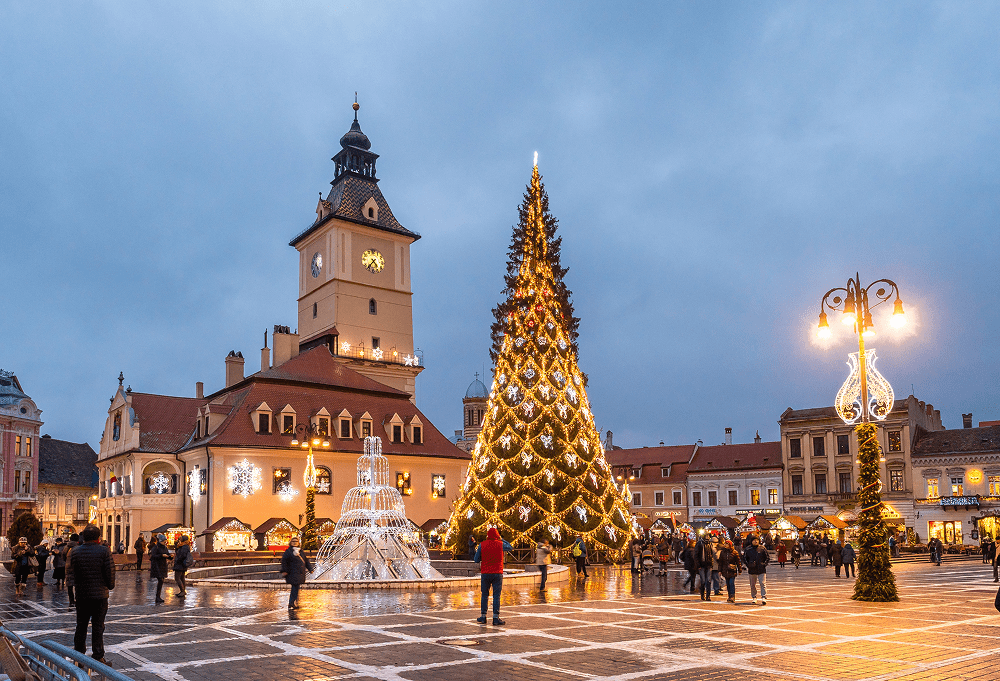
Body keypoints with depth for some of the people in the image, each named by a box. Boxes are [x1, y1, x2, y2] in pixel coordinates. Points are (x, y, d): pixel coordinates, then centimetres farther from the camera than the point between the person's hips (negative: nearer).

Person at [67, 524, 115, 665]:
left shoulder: (75, 552, 0)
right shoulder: (104, 551, -9)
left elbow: (72, 571, 4)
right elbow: (110, 572, -8)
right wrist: (110, 586, 8)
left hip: (81, 594, 3)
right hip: (100, 595, -3)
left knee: (81, 625, 15)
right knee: (98, 627, 2)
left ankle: (78, 653, 23)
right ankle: (97, 656, 3)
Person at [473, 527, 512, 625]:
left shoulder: (482, 545, -1)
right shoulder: (500, 544, -2)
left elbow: (476, 560, 3)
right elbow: (510, 547, 19)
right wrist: (501, 539, 25)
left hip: (485, 573, 1)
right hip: (497, 573, -1)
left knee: (485, 595, 11)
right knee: (496, 596, 0)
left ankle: (483, 617, 14)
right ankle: (496, 618, -4)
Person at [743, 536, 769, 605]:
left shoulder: (762, 549, 1)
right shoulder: (748, 550, 3)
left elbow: (767, 557, 8)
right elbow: (744, 558, 11)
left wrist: (764, 564, -6)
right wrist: (748, 564, -4)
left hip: (761, 570, -2)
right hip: (752, 570, 2)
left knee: (762, 583, -10)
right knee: (752, 585, 9)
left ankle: (764, 598, -10)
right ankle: (754, 597, 22)